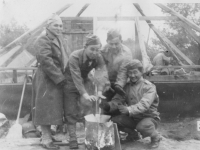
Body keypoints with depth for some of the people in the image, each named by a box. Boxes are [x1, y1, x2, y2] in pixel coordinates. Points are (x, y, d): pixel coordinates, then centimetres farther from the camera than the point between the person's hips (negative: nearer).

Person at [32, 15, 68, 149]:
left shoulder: (58, 40, 19)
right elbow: (45, 60, -21)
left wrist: (62, 76, 9)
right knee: (47, 108, -5)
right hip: (47, 79, -9)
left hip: (56, 79, 9)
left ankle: (47, 135, 24)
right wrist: (59, 78, -23)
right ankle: (46, 139, 2)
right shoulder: (43, 40, -10)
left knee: (51, 109, 13)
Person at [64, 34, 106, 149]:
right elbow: (76, 78, -36)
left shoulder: (99, 58, -14)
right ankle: (73, 140, 2)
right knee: (71, 113, -4)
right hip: (70, 84, -4)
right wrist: (85, 95, -47)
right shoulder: (75, 57, -29)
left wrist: (99, 91, -38)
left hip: (85, 83, 5)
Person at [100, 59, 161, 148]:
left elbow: (144, 104, -32)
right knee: (114, 120, -15)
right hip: (133, 118, 5)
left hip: (149, 117, -5)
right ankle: (132, 134, 14)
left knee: (142, 126, -37)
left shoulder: (149, 87, -16)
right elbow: (118, 100, -6)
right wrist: (108, 105, -29)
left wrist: (129, 110, -50)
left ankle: (155, 137, -1)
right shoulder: (127, 86, 2)